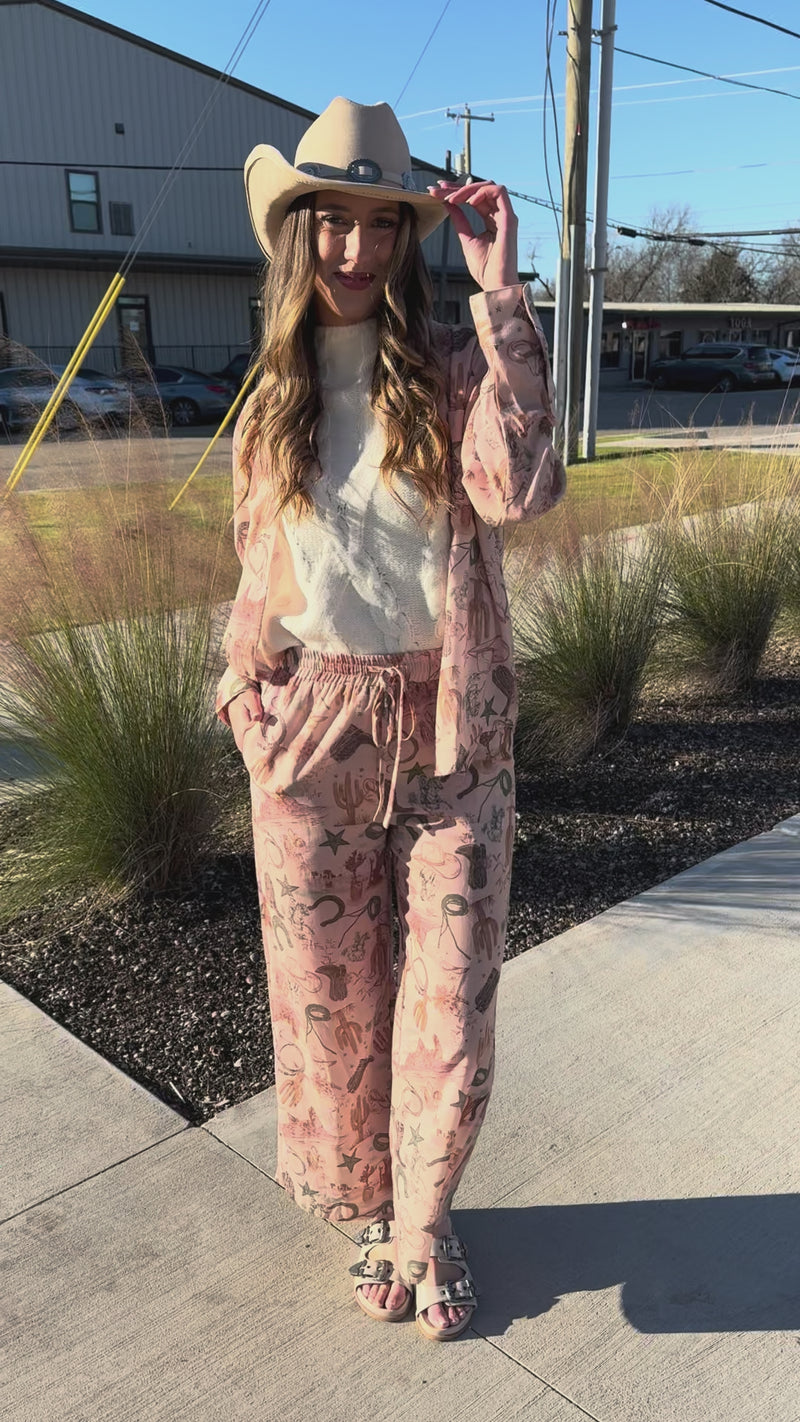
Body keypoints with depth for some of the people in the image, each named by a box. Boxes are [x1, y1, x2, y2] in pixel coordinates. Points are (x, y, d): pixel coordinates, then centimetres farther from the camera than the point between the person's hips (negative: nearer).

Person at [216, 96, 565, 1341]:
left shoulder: (459, 368, -2)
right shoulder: (272, 400, 7)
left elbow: (517, 488, -23)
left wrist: (500, 292, -20)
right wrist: (249, 686, 5)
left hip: (451, 736, -1)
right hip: (313, 736, 2)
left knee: (452, 1004, 4)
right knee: (330, 996, 13)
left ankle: (425, 1222, 32)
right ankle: (370, 1204, 40)